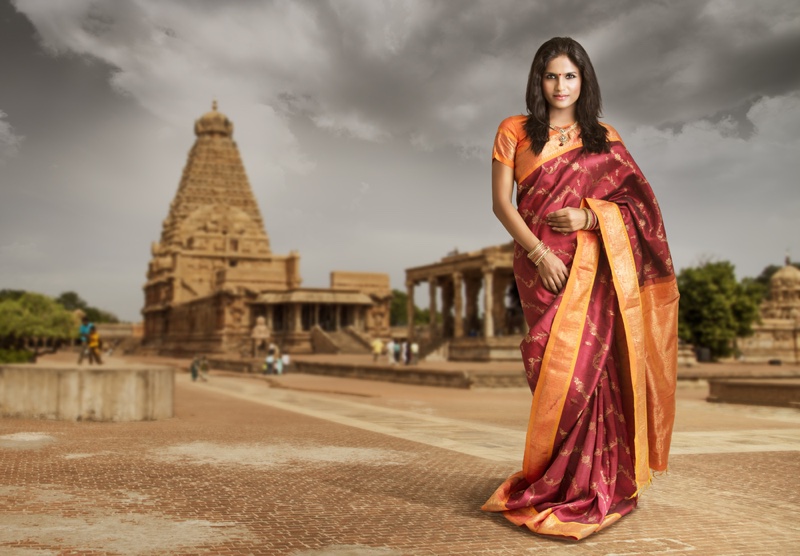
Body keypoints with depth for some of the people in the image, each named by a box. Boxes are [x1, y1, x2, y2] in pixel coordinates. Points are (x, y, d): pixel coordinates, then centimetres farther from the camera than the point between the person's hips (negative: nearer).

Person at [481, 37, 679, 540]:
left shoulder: (605, 139, 14)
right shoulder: (515, 132, 10)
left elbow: (636, 201, 10)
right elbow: (501, 202, 2)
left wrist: (589, 217, -9)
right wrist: (539, 254, -10)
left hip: (595, 267, 1)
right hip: (539, 264, 0)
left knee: (585, 366, -6)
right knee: (555, 370, -5)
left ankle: (580, 484, 6)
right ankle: (563, 483, 7)